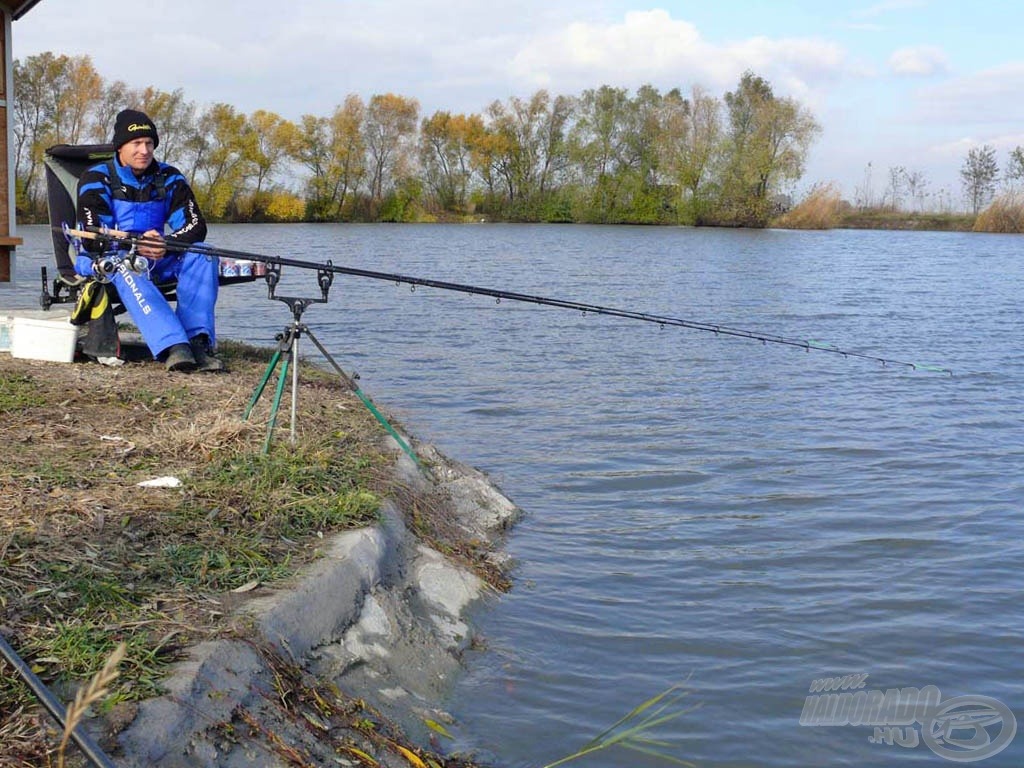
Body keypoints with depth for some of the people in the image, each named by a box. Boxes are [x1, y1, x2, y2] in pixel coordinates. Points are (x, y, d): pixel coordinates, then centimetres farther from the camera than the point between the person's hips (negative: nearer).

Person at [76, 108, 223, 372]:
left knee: (202, 254, -23)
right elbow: (92, 239, -16)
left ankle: (198, 340, -35)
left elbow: (196, 227, -5)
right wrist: (135, 245, -31)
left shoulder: (169, 178, 5)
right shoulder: (96, 180, -6)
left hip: (157, 260, 4)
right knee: (126, 270, -39)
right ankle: (173, 346, -55)